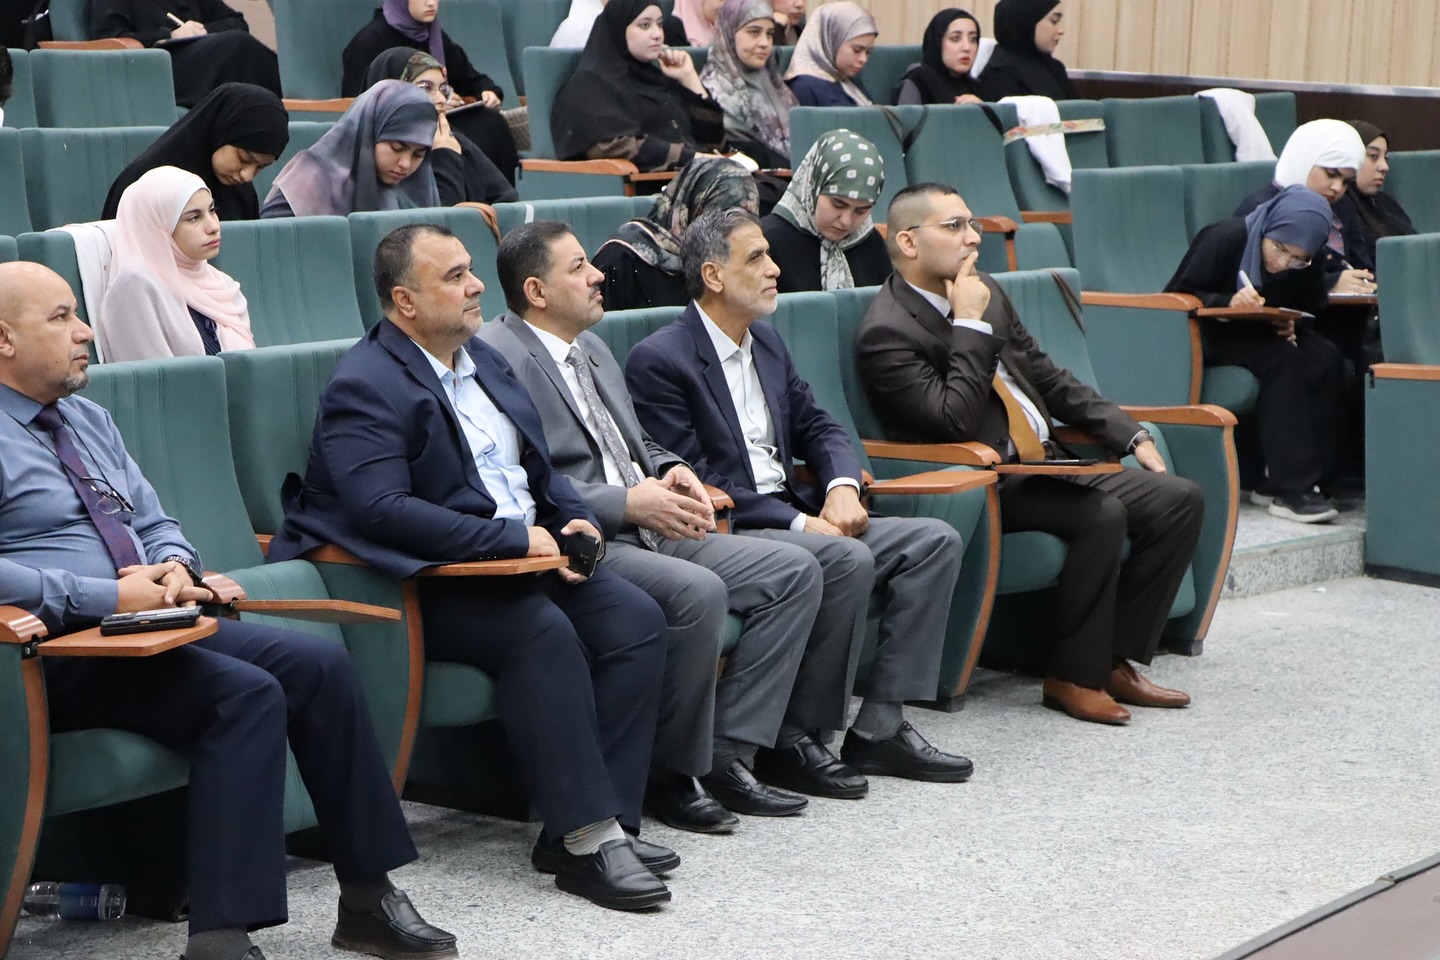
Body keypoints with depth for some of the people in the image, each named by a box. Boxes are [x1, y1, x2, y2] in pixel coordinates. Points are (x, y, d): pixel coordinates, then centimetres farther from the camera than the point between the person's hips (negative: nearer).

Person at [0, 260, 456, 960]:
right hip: (61, 651, -8)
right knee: (246, 693, -28)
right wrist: (107, 596, -22)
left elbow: (155, 524, 24)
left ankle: (368, 899, -7)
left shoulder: (89, 421, 20)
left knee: (318, 664, -11)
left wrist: (173, 566, 0)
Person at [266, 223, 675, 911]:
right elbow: (382, 509, -24)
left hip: (527, 553, 8)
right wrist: (513, 537, -23)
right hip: (431, 583, -8)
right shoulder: (364, 387, -11)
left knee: (636, 619, -13)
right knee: (543, 631, -32)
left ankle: (606, 822, -13)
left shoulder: (484, 361, 17)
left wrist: (573, 521, 2)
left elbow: (538, 467, 25)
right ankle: (585, 839, -28)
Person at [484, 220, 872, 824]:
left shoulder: (591, 348, 21)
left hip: (646, 530, 10)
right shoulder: (500, 359, -9)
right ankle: (670, 771, -16)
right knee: (697, 591, -34)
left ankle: (732, 749, -6)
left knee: (793, 570, -3)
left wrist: (671, 471, 7)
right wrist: (626, 502, -21)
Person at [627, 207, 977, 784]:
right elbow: (692, 482, -16)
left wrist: (842, 486, -4)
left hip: (793, 514, 9)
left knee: (934, 540, -5)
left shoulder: (767, 342, 16)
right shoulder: (659, 360, -10)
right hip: (725, 531, -9)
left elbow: (817, 427, 20)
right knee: (847, 559, -31)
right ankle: (795, 735, -18)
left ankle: (879, 727, -9)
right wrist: (798, 522, -19)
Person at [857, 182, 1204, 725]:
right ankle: (1073, 676, -14)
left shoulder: (985, 293, 12)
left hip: (1044, 460, 9)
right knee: (1102, 514, -30)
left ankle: (1115, 660, -1)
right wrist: (969, 325, -18)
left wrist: (1131, 435, 13)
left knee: (1181, 500, -5)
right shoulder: (887, 332, -14)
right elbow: (955, 422, -24)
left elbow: (1048, 376, 20)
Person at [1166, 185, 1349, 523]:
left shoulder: (1309, 265, -3)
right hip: (1209, 339, -6)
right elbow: (1176, 299, -17)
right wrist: (1228, 302, -33)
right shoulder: (1224, 239, -19)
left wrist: (1291, 325, -15)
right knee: (1283, 358, -33)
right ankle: (1289, 488, -33)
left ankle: (1309, 476, -20)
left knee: (1326, 359, -24)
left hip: (1265, 334, 6)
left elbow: (1311, 312, 8)